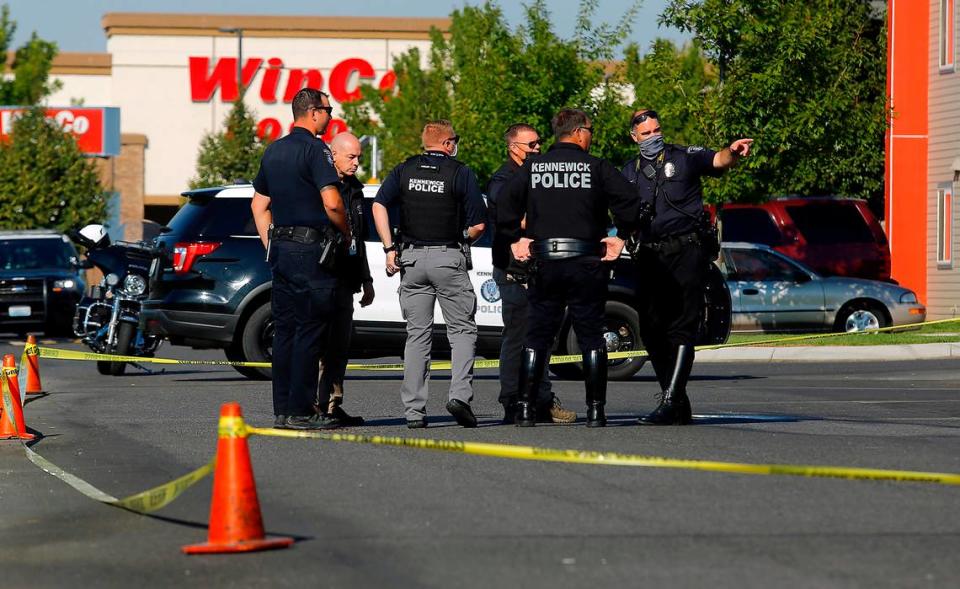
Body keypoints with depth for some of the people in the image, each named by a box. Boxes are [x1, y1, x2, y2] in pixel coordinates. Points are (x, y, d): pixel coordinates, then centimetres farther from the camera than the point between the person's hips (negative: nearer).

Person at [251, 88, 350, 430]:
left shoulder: (273, 151, 15)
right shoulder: (315, 149, -11)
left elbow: (259, 204, 20)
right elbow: (331, 203, -19)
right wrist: (347, 232, -3)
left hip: (281, 248, 8)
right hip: (311, 248, -8)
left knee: (285, 331, 10)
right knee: (310, 331, -5)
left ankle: (283, 410, 11)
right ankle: (300, 411, -7)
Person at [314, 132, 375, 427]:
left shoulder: (354, 189, 19)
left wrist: (365, 279, 27)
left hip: (345, 280, 9)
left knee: (340, 346, 9)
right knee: (322, 344, -11)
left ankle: (332, 405, 13)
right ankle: (316, 405, -11)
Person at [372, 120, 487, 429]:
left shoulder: (404, 170, 7)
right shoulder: (461, 173, -2)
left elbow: (379, 206, -6)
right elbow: (478, 225, -5)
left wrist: (389, 248, -5)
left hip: (412, 258, 3)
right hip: (448, 257, -3)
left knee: (417, 334, 8)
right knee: (462, 330, 5)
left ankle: (414, 411, 4)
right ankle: (459, 394, -15)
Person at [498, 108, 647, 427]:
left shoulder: (533, 167, 5)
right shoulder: (597, 167, -2)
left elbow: (505, 204, -4)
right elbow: (629, 200, -12)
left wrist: (515, 240, 6)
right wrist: (621, 236, 1)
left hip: (544, 260, 2)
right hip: (587, 262, -2)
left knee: (537, 337, 8)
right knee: (591, 338, 5)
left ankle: (525, 408, 3)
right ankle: (595, 410, 2)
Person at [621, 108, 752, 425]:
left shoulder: (685, 158, 2)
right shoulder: (630, 172, 15)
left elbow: (717, 161, -16)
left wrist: (732, 152, -38)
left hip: (686, 252, -5)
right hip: (650, 256, 6)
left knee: (682, 328, -10)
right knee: (651, 330, 4)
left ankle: (671, 403, -16)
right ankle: (678, 403, 13)